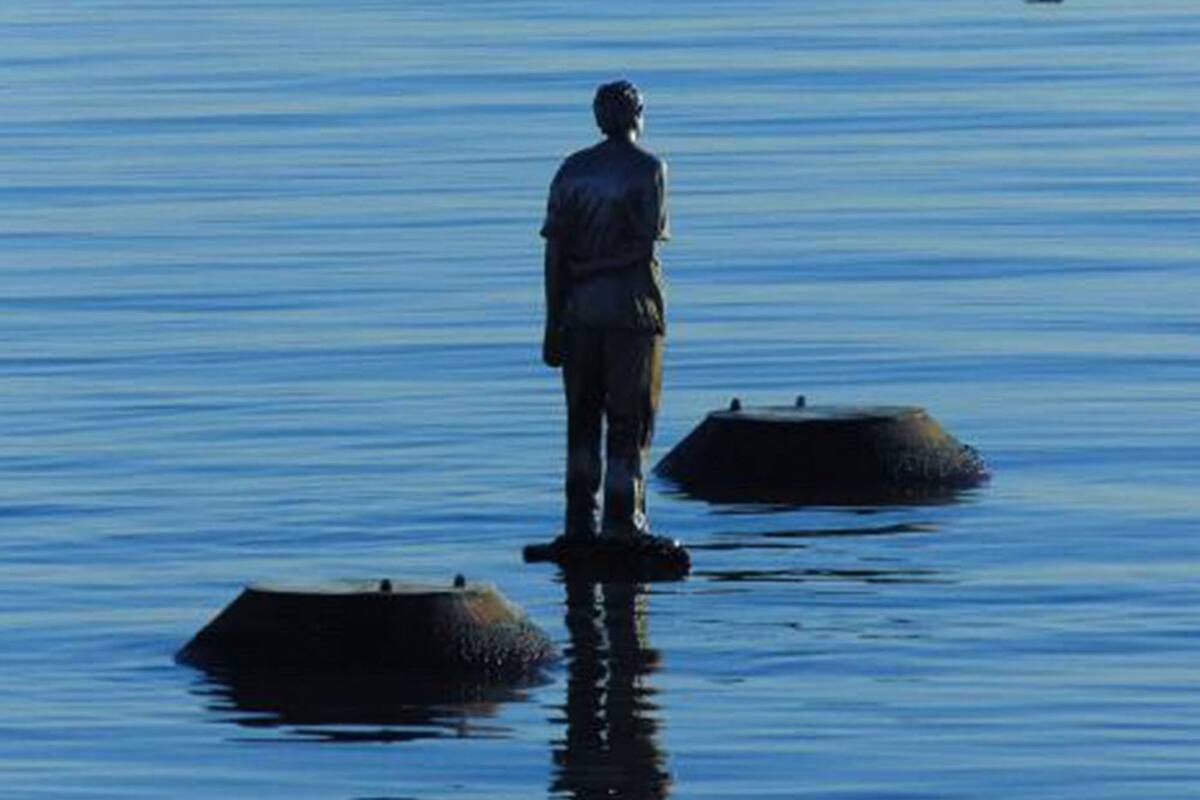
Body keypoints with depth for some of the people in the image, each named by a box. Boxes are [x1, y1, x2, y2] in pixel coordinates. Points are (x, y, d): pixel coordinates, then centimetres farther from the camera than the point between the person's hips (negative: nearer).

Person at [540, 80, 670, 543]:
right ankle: (623, 519, -3)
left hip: (578, 306, 4)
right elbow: (648, 242, -13)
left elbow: (554, 250, 3)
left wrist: (554, 323, 5)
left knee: (583, 417, 10)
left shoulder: (572, 170, 7)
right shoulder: (648, 168, -3)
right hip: (631, 305, -3)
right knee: (630, 419, 1)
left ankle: (581, 519, 7)